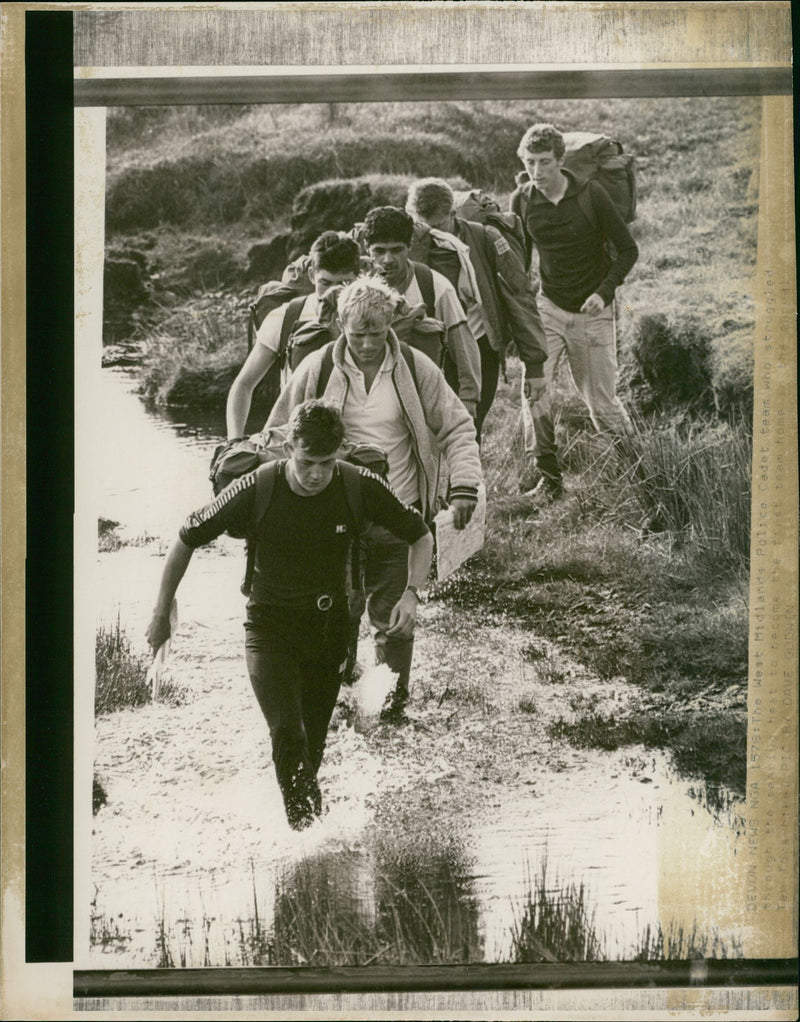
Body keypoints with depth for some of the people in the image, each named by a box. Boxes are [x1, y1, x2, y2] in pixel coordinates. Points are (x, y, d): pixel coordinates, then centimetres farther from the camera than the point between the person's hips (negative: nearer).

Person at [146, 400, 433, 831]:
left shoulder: (361, 488, -15)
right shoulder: (255, 491, -19)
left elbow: (421, 536, 1)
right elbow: (186, 539, -5)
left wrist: (410, 593, -15)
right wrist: (161, 613, 0)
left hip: (329, 627, 2)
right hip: (270, 627, -2)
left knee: (312, 744, 11)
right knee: (288, 735, -22)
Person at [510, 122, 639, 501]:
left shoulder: (590, 194, -12)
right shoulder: (522, 200, -4)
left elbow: (628, 249, -6)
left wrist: (604, 292, -18)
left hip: (593, 313, -2)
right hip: (548, 308, 2)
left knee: (601, 403, 4)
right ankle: (549, 478, -5)